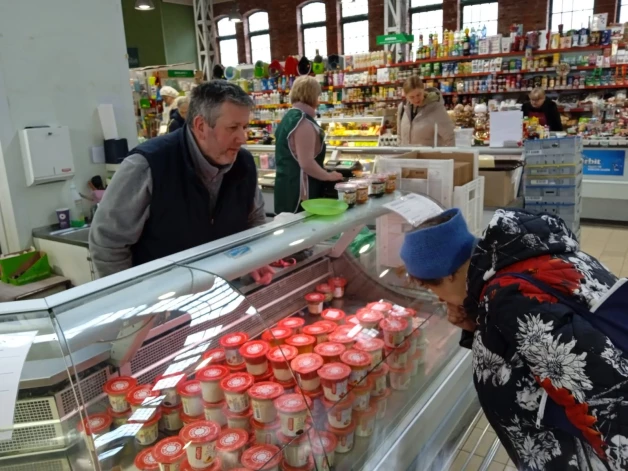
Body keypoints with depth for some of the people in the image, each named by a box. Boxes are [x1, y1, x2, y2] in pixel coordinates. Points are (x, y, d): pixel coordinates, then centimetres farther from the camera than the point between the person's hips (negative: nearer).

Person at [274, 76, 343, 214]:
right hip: (299, 191, -10)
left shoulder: (288, 118, 13)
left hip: (287, 187, 10)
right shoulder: (303, 122, -17)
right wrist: (329, 176, -8)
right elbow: (306, 163, -23)